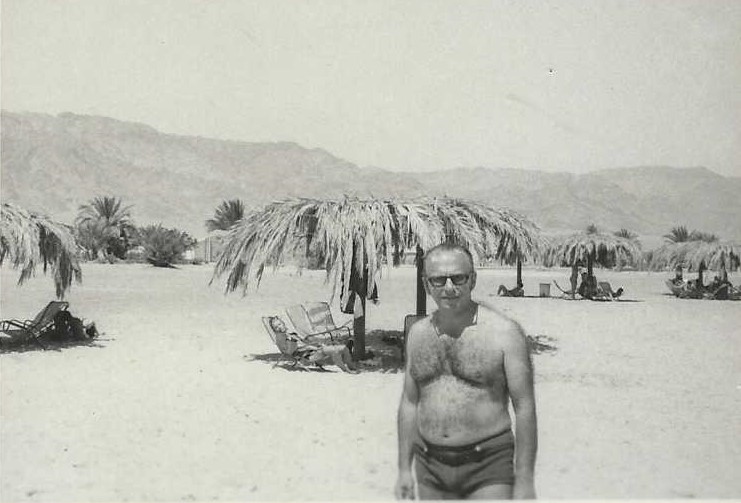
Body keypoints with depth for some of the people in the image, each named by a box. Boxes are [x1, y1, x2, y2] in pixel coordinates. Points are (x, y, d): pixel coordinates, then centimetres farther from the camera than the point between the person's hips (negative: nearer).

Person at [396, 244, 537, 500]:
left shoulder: (504, 332, -9)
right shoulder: (418, 333, 6)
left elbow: (524, 407, -8)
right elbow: (410, 403, 12)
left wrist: (524, 479, -11)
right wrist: (404, 469, 10)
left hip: (487, 468, -4)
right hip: (430, 468, 5)